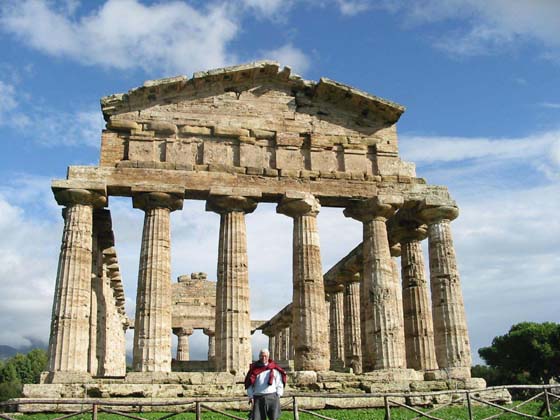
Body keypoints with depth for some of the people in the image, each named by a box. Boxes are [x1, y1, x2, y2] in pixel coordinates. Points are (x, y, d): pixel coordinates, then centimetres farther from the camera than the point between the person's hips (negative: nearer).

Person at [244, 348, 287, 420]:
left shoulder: (275, 369, 10)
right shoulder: (254, 369, 10)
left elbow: (279, 384, 9)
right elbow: (249, 384, 8)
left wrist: (278, 395, -2)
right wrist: (251, 396, -2)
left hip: (272, 397, 0)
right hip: (258, 398, 0)